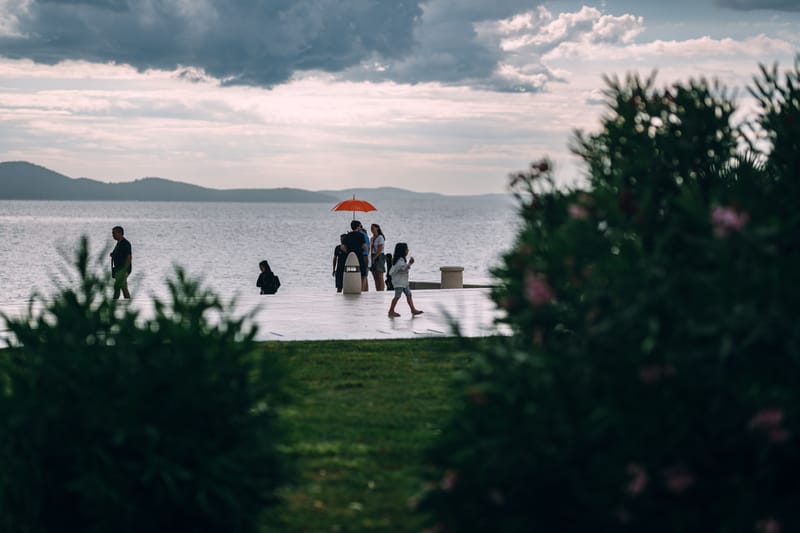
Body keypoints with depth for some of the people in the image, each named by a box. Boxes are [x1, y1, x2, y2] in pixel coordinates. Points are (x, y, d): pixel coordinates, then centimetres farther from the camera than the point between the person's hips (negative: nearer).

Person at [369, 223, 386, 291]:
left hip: (379, 257, -8)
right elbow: (370, 249, 15)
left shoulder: (380, 237, -7)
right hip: (373, 258, 8)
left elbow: (380, 249, -14)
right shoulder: (372, 238, 16)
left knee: (380, 277, -10)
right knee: (375, 278, 5)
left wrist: (374, 257, -16)